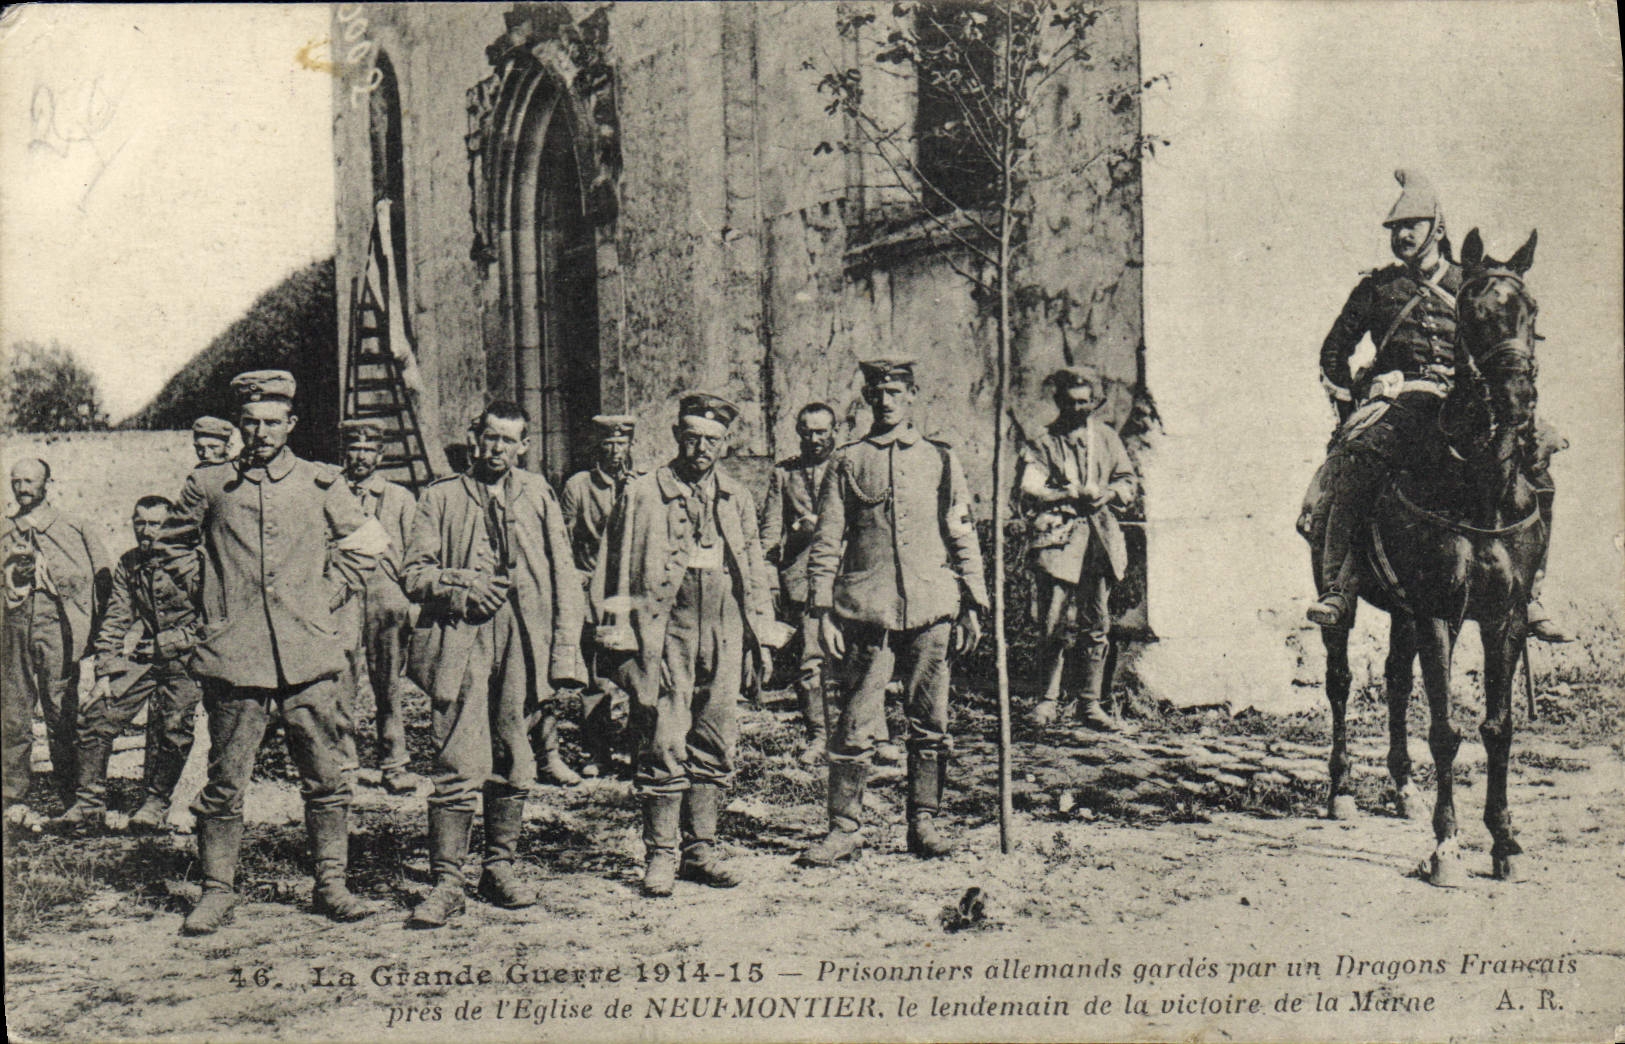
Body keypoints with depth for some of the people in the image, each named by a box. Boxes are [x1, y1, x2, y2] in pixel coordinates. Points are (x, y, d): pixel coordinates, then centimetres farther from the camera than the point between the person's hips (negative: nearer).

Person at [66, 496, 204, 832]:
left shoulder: (191, 562, -11)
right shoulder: (128, 564, 8)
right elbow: (115, 621, 10)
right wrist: (105, 671, 3)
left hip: (184, 656, -5)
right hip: (141, 655, 5)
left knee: (171, 727, -13)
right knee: (96, 712, -4)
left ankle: (156, 802, 7)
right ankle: (90, 802, 7)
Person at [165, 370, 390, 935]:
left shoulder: (322, 485, 6)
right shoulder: (209, 486, 5)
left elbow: (361, 545, 20)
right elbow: (168, 544, 21)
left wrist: (327, 597, 10)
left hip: (311, 658, 1)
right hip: (233, 657, 0)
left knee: (328, 778, 4)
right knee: (224, 783, 3)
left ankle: (331, 883, 16)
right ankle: (217, 890, 15)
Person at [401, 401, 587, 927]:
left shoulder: (538, 496, 13)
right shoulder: (441, 498, 11)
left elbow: (564, 577, 9)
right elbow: (416, 574, 7)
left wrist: (565, 655, 0)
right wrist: (462, 584, -12)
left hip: (522, 643, 2)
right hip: (461, 638, -2)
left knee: (514, 762, 8)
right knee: (458, 764, -10)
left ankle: (500, 868, 21)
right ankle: (447, 881, -5)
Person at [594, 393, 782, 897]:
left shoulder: (737, 498, 13)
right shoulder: (643, 494, 0)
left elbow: (754, 568, 19)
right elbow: (622, 571, 0)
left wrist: (761, 635, 14)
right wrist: (627, 641, -4)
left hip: (725, 632, 4)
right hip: (666, 632, -4)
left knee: (716, 744, 6)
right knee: (665, 744, -7)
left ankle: (700, 850, 16)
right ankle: (660, 855, 2)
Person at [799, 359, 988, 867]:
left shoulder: (942, 460, 11)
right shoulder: (847, 462, 7)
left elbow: (963, 536, 12)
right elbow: (826, 543, 5)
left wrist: (972, 606, 7)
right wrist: (823, 610, -2)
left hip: (931, 612, 1)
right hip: (867, 612, -1)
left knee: (930, 724, 5)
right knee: (855, 726, -2)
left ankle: (924, 822, 18)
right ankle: (845, 828, 8)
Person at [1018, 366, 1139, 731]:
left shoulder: (1106, 438, 15)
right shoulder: (1046, 442, 4)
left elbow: (1129, 482, 17)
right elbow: (1029, 485, -8)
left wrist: (1108, 493, -4)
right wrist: (1071, 496, -17)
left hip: (1100, 539, 3)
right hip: (1058, 537, -3)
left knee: (1097, 625, 4)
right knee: (1056, 622, -6)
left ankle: (1091, 704, 10)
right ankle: (1050, 698, 6)